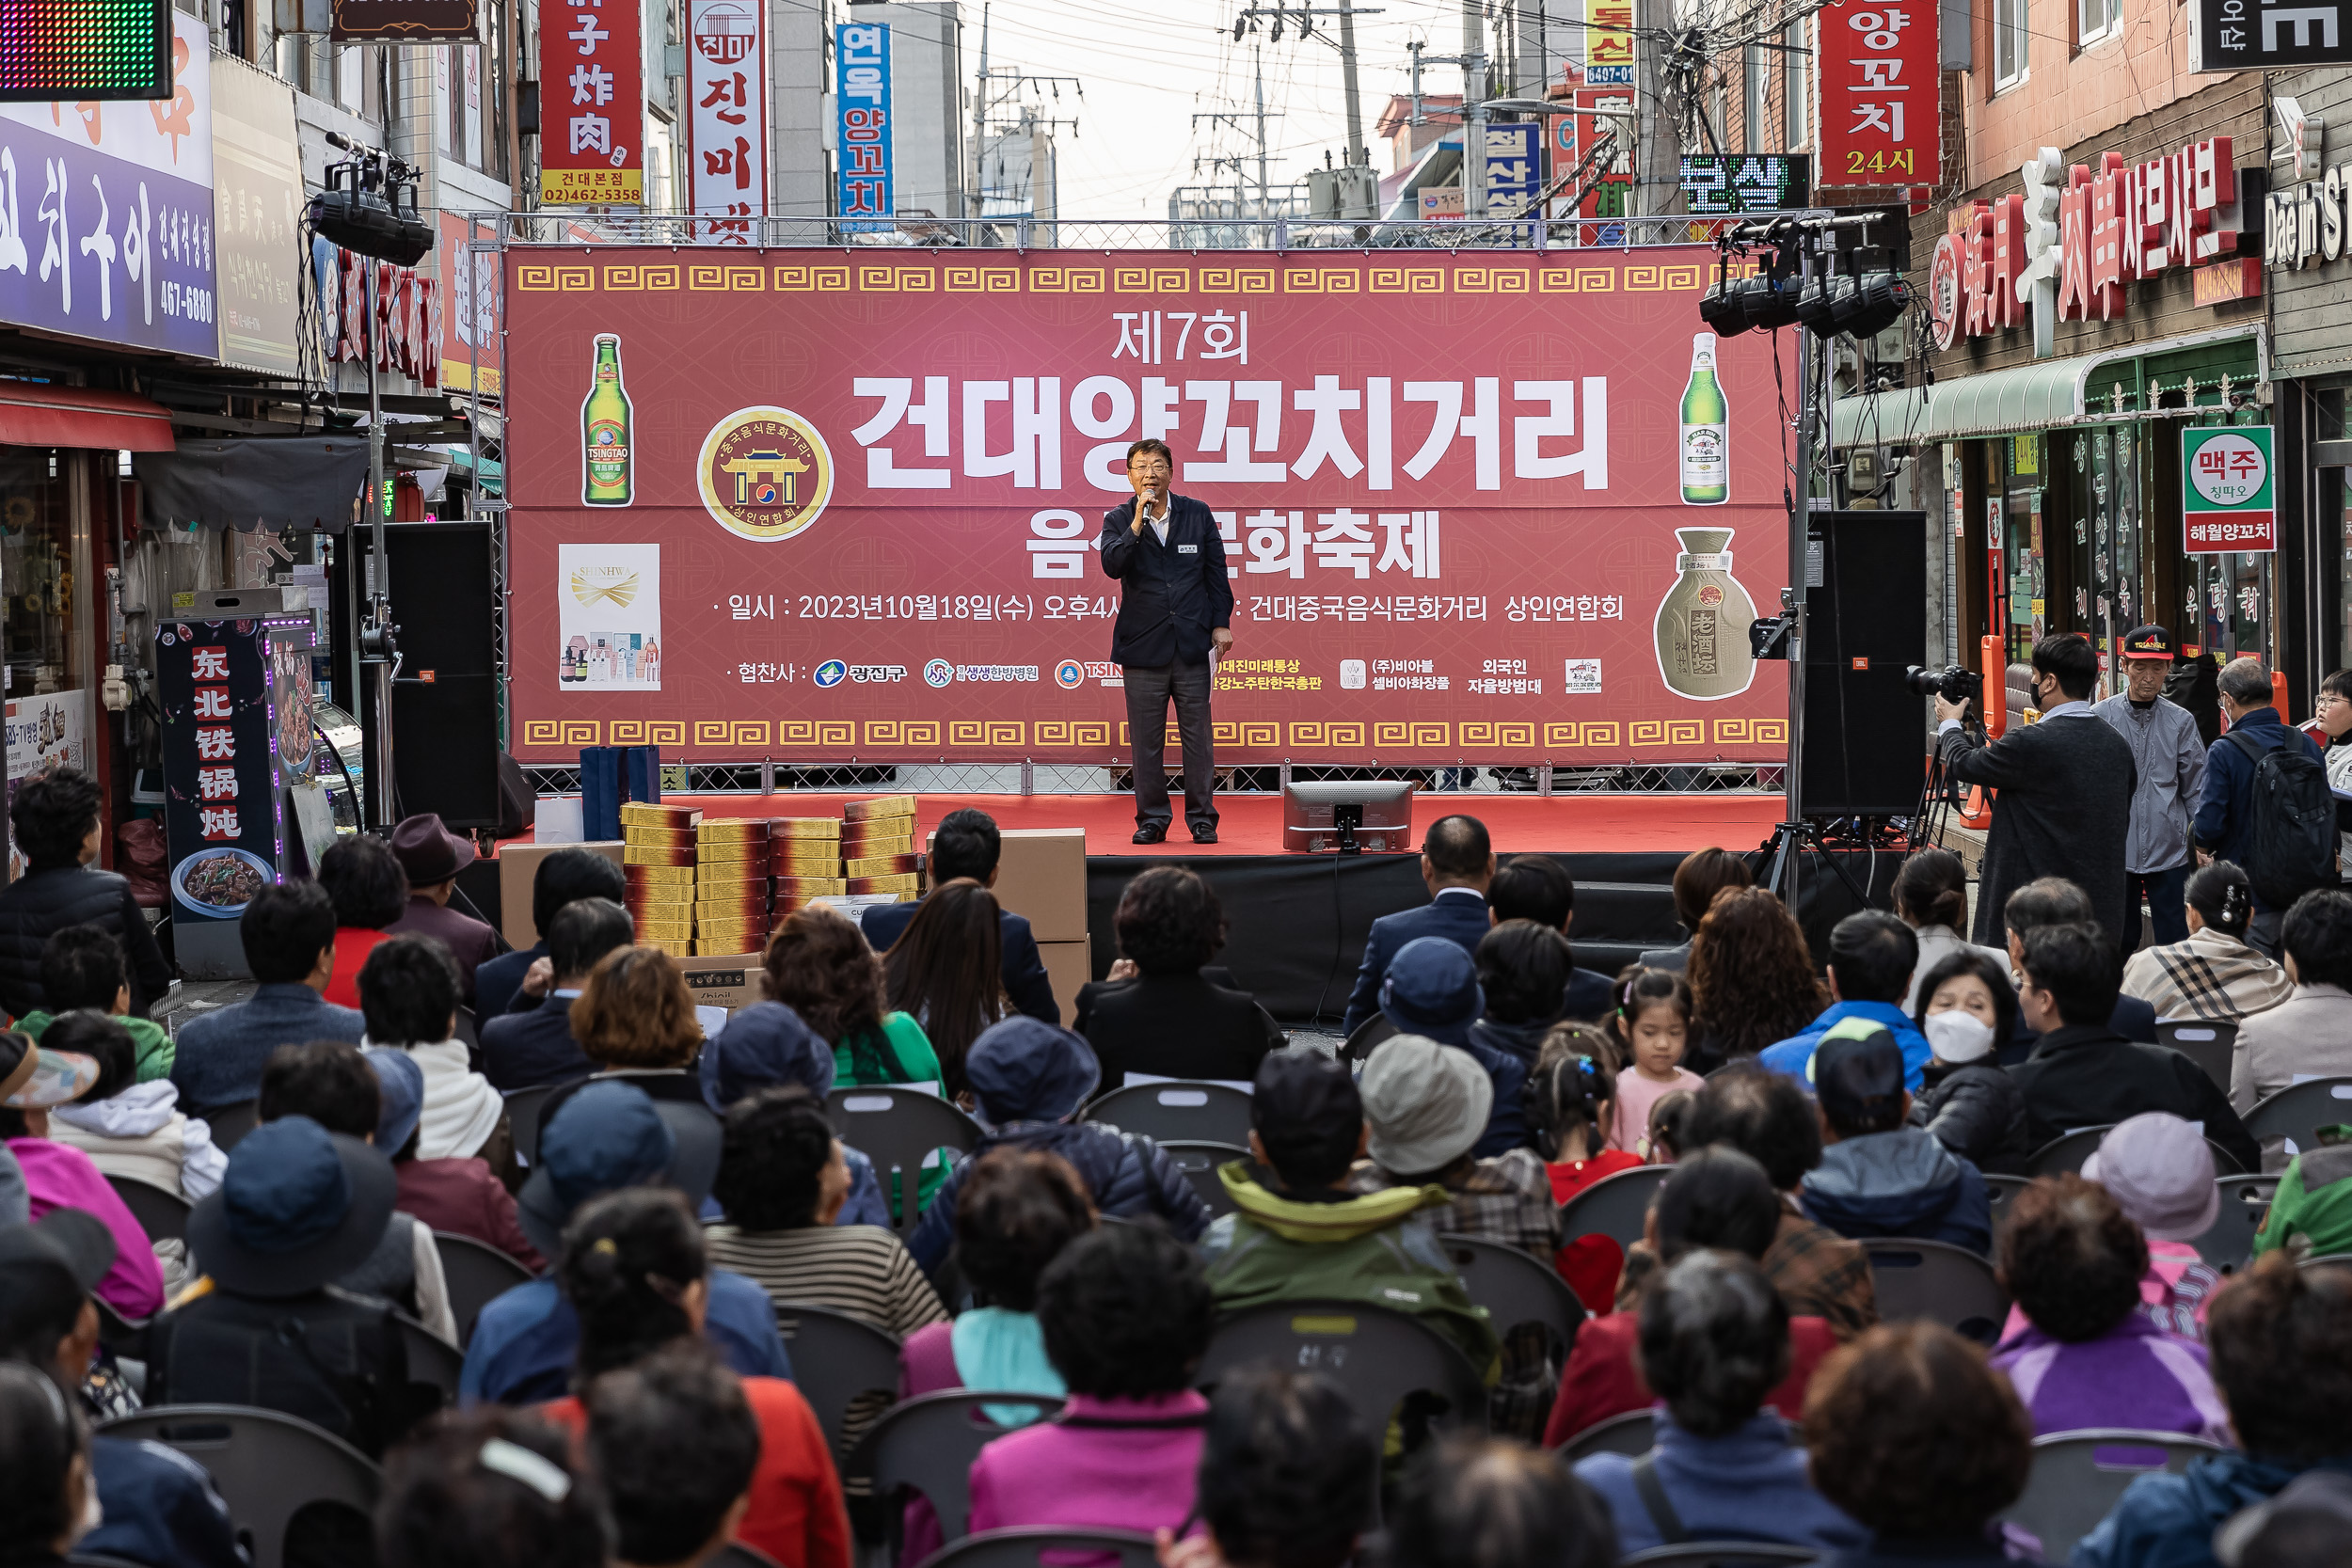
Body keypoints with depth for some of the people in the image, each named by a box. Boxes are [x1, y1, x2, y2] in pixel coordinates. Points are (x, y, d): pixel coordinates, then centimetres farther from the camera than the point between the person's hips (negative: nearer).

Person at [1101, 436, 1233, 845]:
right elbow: (1112, 565, -14)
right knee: (1146, 739, 3)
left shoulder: (1197, 515, 6)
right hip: (1143, 644, 0)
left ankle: (1202, 818, 9)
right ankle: (1152, 819, 11)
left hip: (1192, 643, 0)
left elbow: (1216, 573, 10)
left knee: (1197, 735, 2)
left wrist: (1221, 624, 4)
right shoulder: (1119, 520, 3)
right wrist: (1137, 523, -20)